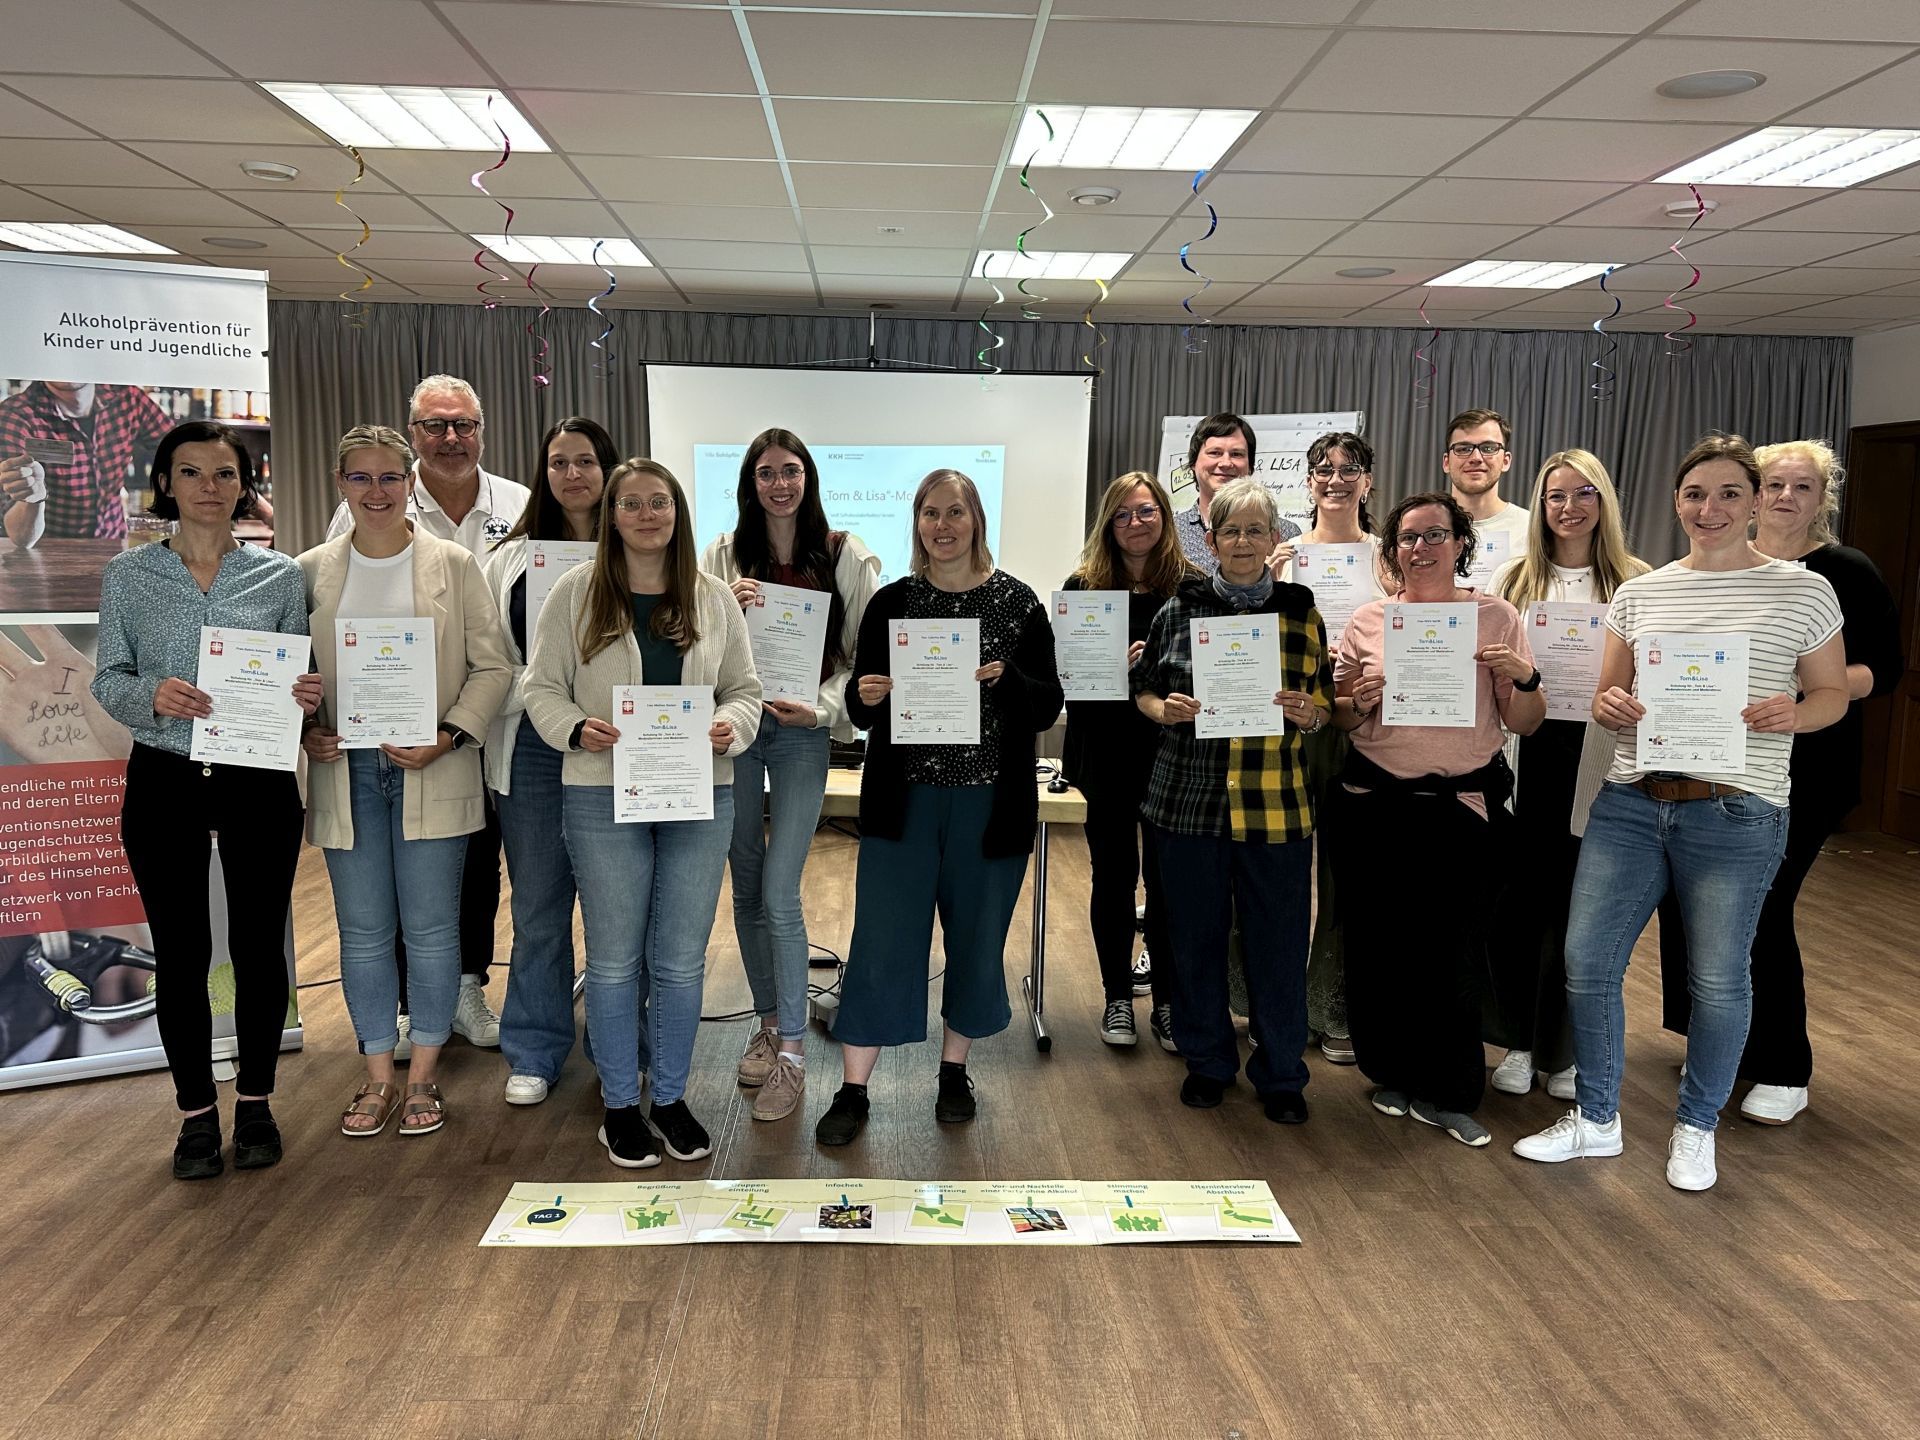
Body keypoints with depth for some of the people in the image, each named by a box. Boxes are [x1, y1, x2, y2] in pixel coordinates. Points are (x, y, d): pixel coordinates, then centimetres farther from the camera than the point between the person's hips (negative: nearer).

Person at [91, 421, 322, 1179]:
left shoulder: (280, 575, 3)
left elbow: (297, 677, 7)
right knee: (180, 953, 6)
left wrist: (305, 694, -16)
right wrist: (153, 696, -19)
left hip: (259, 783, 0)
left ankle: (256, 1104, 23)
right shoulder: (129, 574, 3)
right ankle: (197, 1113, 21)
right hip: (164, 782, 0)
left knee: (259, 945, 6)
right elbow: (107, 680, 2)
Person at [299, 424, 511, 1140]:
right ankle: (378, 1079, 22)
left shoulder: (454, 564, 0)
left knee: (431, 927, 4)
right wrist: (306, 729, -5)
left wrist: (450, 736, -13)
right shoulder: (313, 570, 7)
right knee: (362, 931, 9)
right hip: (347, 771, 2)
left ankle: (423, 1079, 19)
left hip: (431, 773, -2)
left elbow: (492, 667, -1)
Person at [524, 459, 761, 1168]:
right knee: (615, 959, 8)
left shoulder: (714, 598, 7)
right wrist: (577, 728, -17)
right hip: (604, 797, -2)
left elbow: (745, 689, 10)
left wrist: (730, 725, -11)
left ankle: (671, 1097, 26)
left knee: (681, 959, 9)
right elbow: (541, 686, 2)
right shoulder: (576, 591, 1)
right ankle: (620, 1105, 23)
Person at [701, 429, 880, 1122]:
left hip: (803, 731, -3)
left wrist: (823, 707, -14)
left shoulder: (846, 556, -1)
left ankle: (793, 1051, 4)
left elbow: (869, 653, 0)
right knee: (747, 888, 11)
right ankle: (768, 1021, 29)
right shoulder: (723, 553, 5)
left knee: (779, 893, -8)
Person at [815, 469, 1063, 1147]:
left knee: (977, 937, 10)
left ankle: (954, 1070, 30)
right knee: (881, 938, 0)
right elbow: (862, 713, 7)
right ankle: (853, 1091, 11)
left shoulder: (1017, 603, 1)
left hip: (992, 803, 0)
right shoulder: (890, 603, 4)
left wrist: (1004, 680, -19)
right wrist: (868, 697, -16)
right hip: (903, 799, 0)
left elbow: (1049, 708, 0)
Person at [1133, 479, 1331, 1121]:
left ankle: (1281, 1073, 23)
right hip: (1189, 797, 1)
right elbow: (1143, 688, 11)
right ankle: (1206, 1061, 29)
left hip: (1277, 802, 0)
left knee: (1278, 941, 5)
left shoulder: (1302, 610, 5)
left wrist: (1308, 713, -11)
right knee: (1198, 935, 10)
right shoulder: (1180, 608, 4)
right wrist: (1163, 709, -10)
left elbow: (1326, 703, 11)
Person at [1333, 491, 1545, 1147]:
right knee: (1379, 944, 6)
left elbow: (1526, 724, 4)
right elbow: (1339, 718, 10)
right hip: (1374, 803, 1)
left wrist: (1523, 677, -15)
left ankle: (1450, 1093, 20)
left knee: (1455, 951, 2)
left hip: (1466, 805, -1)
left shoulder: (1496, 616, 3)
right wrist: (1359, 702, -11)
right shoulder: (1368, 620, 5)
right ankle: (1395, 1074, 26)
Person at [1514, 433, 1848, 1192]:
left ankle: (1696, 1127, 31)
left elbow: (1833, 692, 7)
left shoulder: (1803, 591, 0)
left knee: (1718, 980, 7)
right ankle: (1595, 1119, 24)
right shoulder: (1639, 593, 9)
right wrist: (1611, 706, -9)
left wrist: (1791, 715, -15)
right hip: (1631, 802, 3)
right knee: (1586, 961, 4)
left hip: (1735, 815, -3)